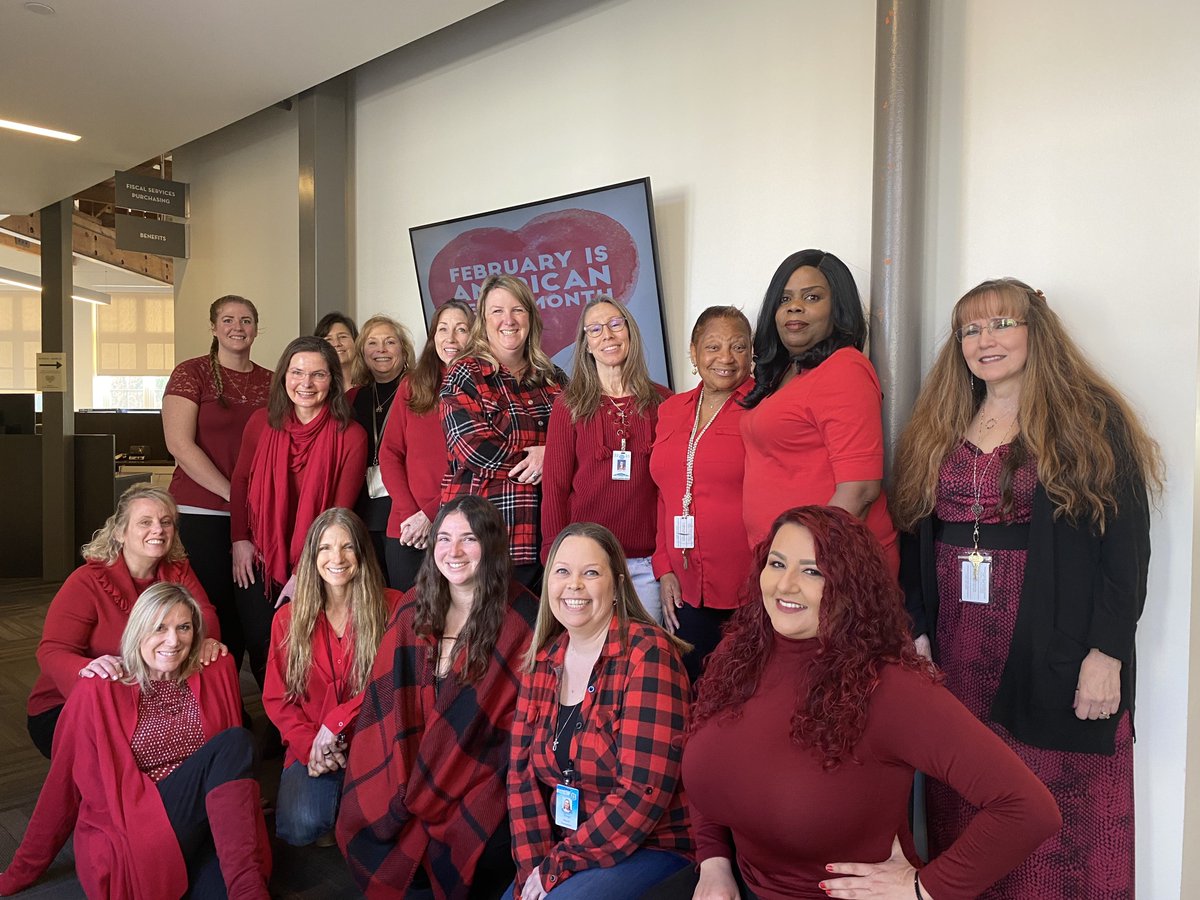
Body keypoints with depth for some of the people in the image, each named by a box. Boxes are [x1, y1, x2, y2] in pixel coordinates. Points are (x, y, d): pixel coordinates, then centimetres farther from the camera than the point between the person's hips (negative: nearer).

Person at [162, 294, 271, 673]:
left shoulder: (270, 382, 12)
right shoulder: (191, 373, -1)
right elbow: (180, 444, -9)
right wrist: (232, 494, -13)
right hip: (202, 513, -4)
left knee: (242, 612, 7)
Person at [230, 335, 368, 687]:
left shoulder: (350, 436, -10)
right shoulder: (262, 422, -2)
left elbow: (341, 509, -8)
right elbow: (240, 481, 9)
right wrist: (240, 539, -2)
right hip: (257, 561, 3)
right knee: (261, 653, 6)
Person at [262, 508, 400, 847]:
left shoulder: (391, 608, -3)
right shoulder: (288, 617, 7)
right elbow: (276, 697, 7)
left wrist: (336, 722, -15)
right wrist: (308, 744, -10)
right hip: (308, 748, 2)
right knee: (300, 828, -25)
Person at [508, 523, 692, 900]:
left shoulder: (648, 653, -17)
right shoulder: (543, 660, 3)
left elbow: (644, 793, -21)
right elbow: (521, 772, 3)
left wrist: (555, 867, -16)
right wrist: (532, 867, -9)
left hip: (651, 850, -5)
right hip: (564, 848, 5)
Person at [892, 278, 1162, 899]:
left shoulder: (1093, 422, -2)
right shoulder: (938, 431, 11)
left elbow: (1127, 542, -7)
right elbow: (916, 537, 10)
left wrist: (1106, 652, -13)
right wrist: (916, 631, 3)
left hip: (1054, 655, -4)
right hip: (957, 656, 4)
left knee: (1059, 823, 4)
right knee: (963, 819, 12)